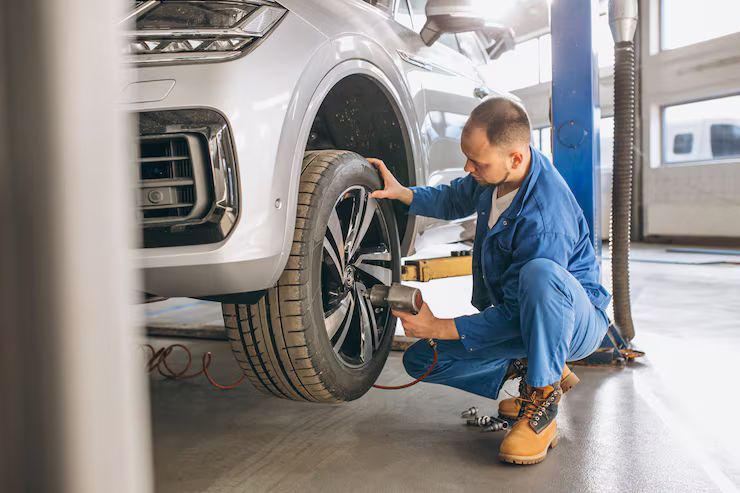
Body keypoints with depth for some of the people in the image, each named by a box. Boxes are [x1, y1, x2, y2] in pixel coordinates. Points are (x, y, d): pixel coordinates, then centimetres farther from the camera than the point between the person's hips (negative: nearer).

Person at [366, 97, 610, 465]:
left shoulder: (544, 219, -34)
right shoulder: (494, 174, -8)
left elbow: (514, 315, -28)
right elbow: (454, 200, 14)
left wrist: (439, 328, -24)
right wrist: (402, 193, -3)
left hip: (577, 319, -8)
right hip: (516, 315, 8)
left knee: (540, 273, -43)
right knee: (419, 360, 0)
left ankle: (542, 404, -24)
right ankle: (530, 367, 10)